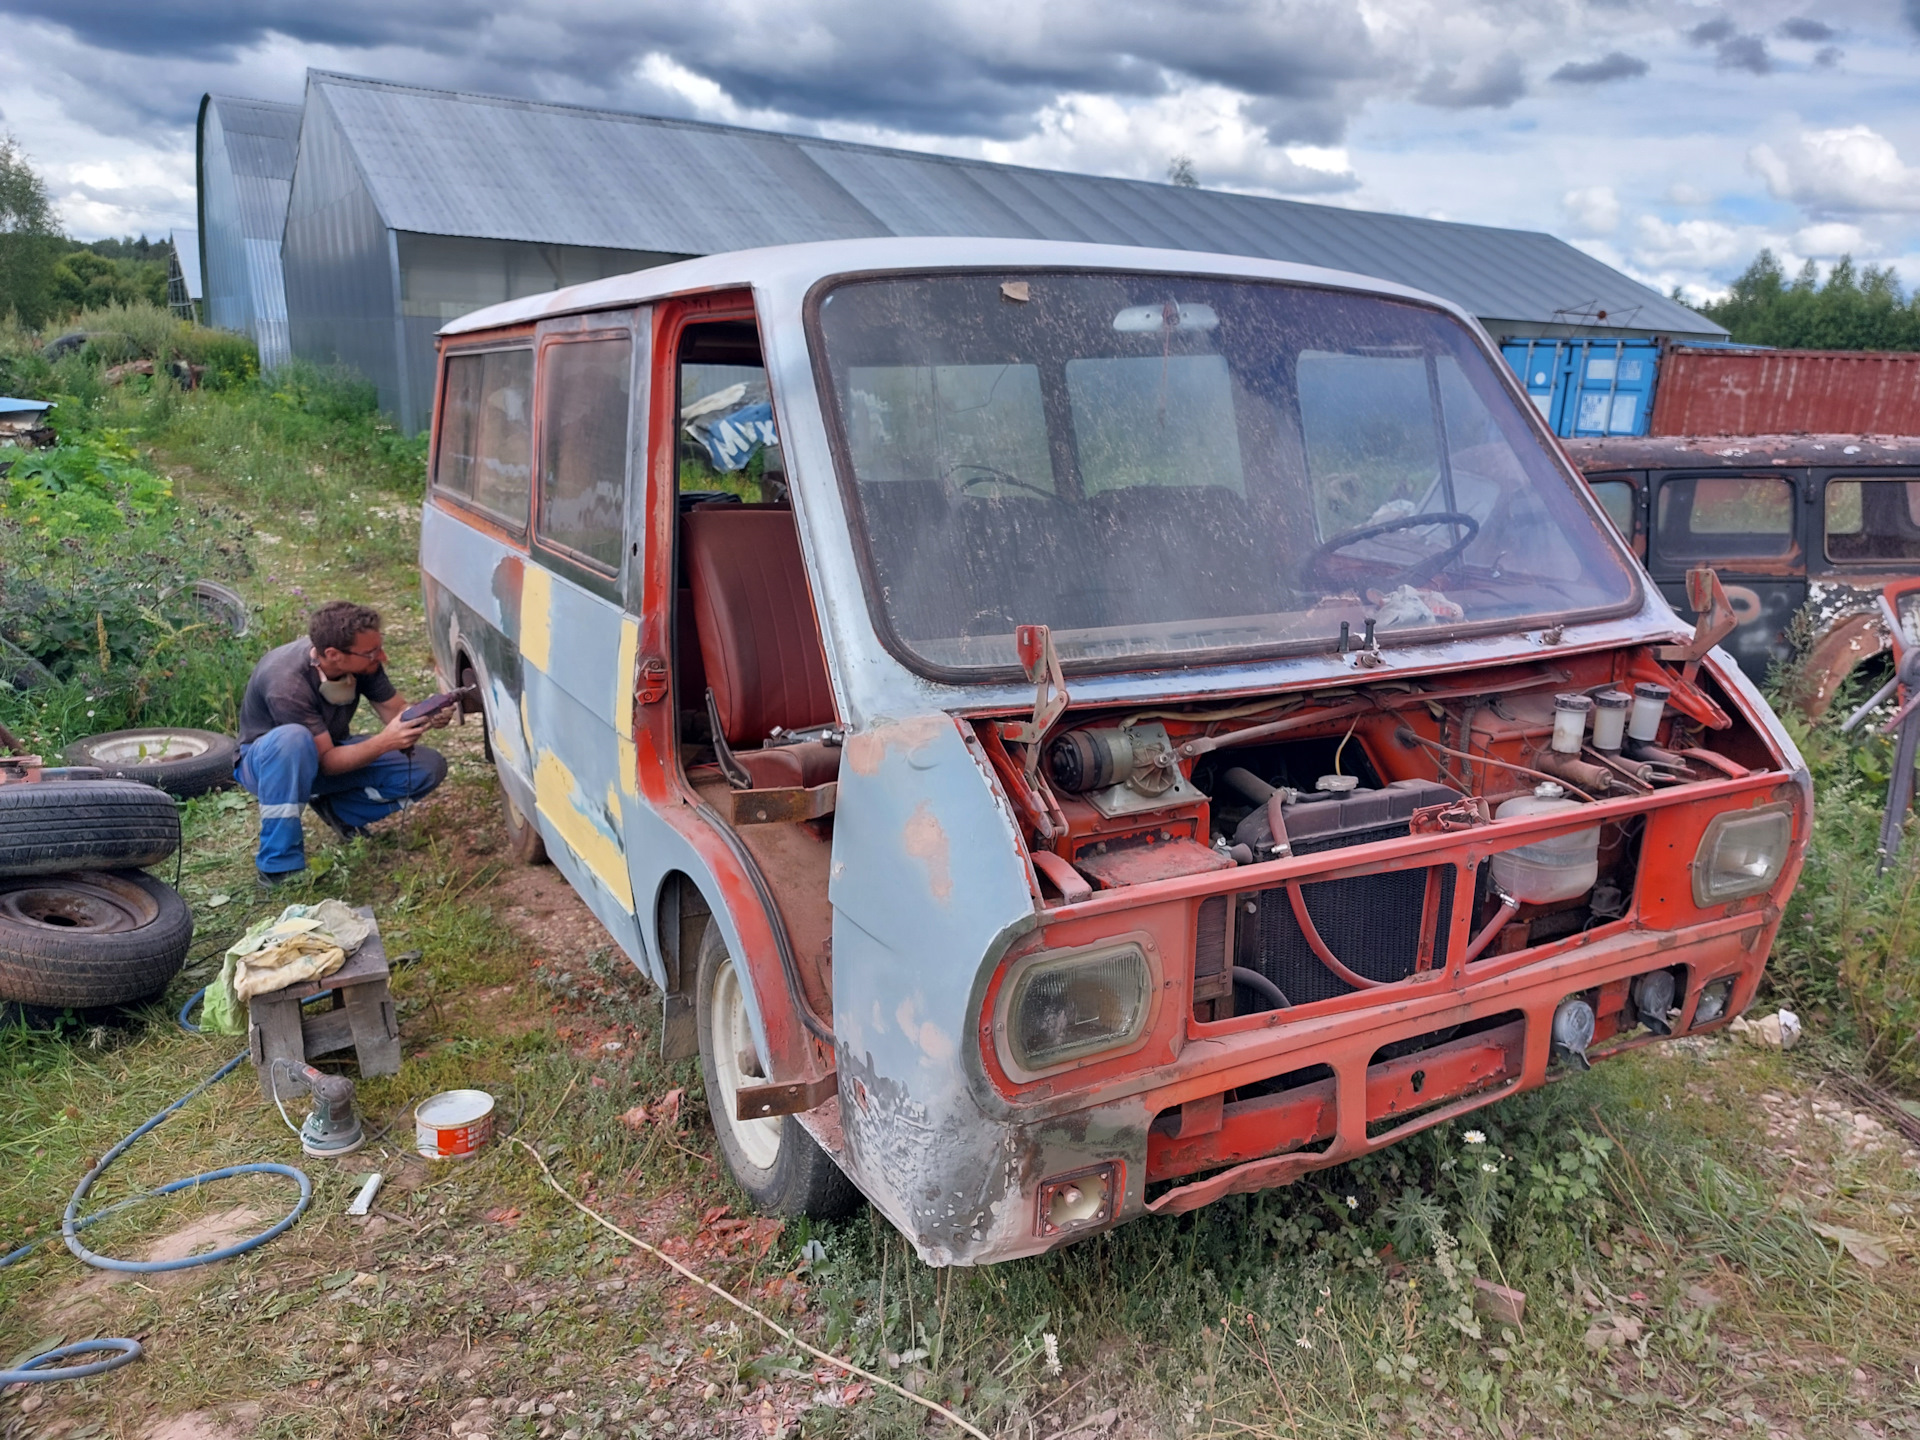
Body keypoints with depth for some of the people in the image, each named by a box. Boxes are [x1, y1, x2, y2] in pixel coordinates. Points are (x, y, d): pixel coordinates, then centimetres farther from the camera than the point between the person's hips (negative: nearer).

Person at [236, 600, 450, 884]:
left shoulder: (361, 661, -20)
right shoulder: (287, 683, -35)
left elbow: (395, 710, -9)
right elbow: (327, 761, -32)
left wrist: (426, 716, -31)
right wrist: (384, 742, -47)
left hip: (331, 748, 5)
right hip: (267, 761, -5)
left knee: (429, 767, -13)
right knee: (292, 739, -42)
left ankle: (336, 811, 3)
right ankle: (278, 865, -30)